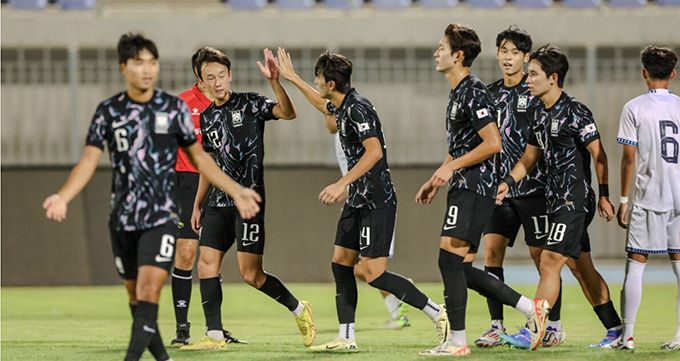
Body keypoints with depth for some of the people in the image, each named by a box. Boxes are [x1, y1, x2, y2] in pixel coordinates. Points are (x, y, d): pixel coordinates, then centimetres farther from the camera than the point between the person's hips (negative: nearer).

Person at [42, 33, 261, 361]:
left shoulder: (174, 108, 2)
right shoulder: (108, 111, 2)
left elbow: (198, 157, 10)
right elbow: (89, 160, -3)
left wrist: (236, 192, 5)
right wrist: (62, 197, -20)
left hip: (162, 216, -2)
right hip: (123, 219, 2)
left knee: (149, 291, -17)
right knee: (135, 296, 10)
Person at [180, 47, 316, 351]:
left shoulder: (249, 104, -4)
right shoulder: (206, 117, 14)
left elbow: (288, 113, -21)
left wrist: (274, 81, -35)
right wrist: (197, 204, 23)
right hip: (219, 202, 6)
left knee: (250, 274, -7)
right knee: (207, 263, -5)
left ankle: (299, 310, 15)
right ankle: (214, 335, -1)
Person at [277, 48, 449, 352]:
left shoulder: (357, 108, -18)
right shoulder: (342, 106, 12)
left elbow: (375, 151, -27)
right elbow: (324, 106, 38)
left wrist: (341, 184, -28)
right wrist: (292, 79, 40)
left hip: (376, 201, -10)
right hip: (358, 200, 10)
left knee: (374, 274, -13)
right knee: (340, 262, 8)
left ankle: (438, 315, -7)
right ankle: (346, 338, 11)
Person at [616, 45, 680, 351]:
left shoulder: (635, 108, -4)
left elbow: (629, 158, -5)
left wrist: (623, 199, 2)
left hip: (648, 199, -2)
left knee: (635, 264, 3)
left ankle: (627, 335, 0)